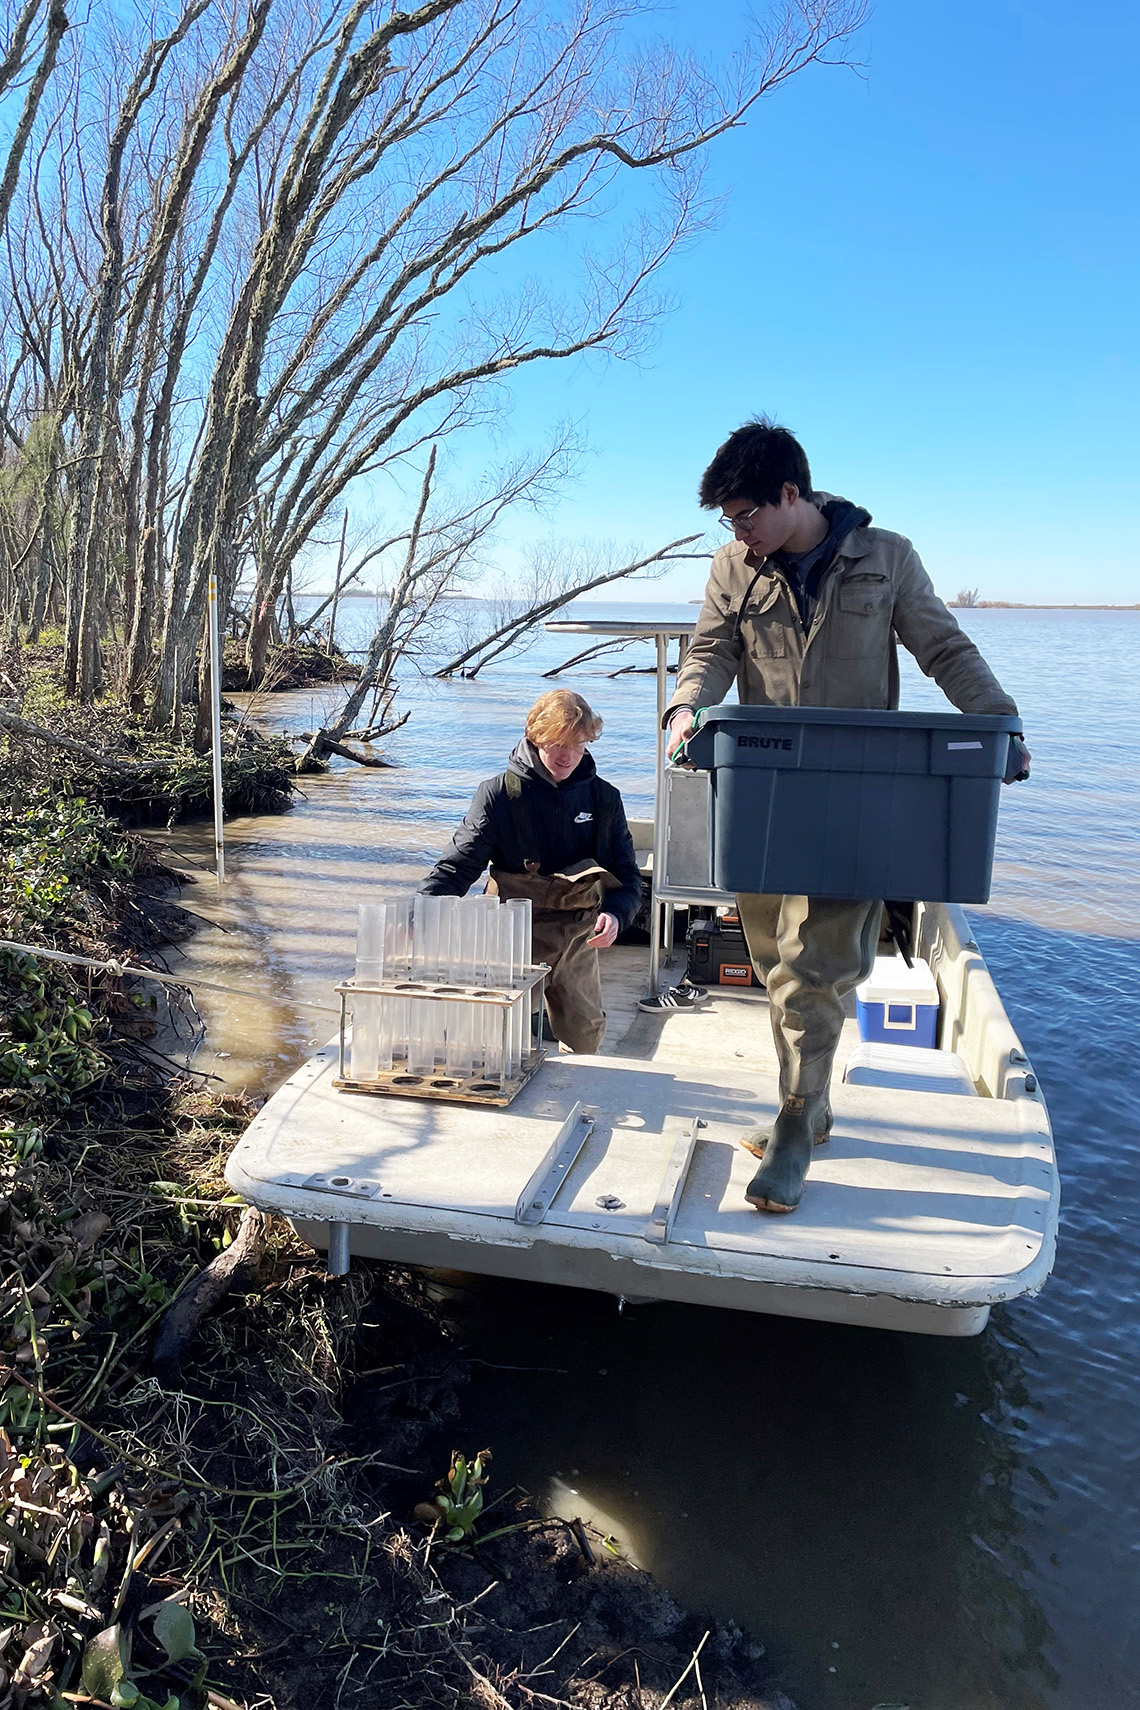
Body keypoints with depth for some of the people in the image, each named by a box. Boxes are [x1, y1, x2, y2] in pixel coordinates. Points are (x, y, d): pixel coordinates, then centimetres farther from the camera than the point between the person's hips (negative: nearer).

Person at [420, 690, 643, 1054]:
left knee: (584, 1038, 9)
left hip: (577, 940, 3)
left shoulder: (603, 798, 3)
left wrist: (615, 914, -17)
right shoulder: (499, 793, -6)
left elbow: (627, 875, 6)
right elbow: (457, 866, -9)